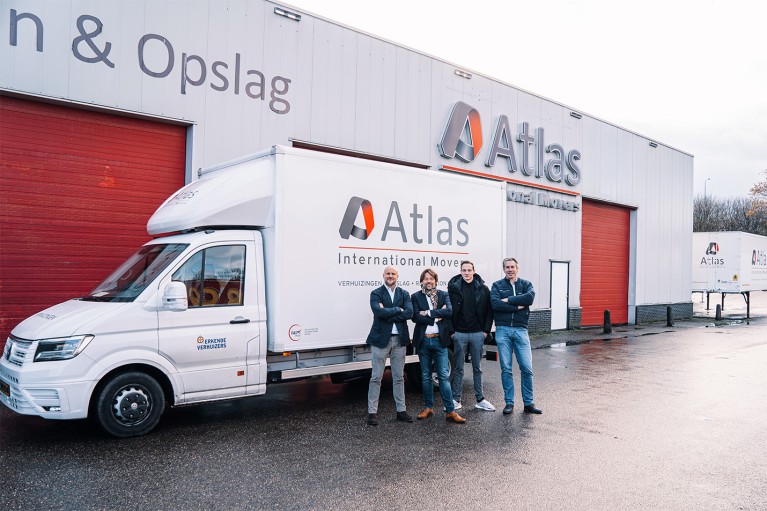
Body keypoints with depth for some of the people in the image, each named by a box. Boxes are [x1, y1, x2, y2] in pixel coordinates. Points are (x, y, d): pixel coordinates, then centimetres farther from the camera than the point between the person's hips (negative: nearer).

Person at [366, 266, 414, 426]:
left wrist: (387, 313, -14)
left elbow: (409, 313, -10)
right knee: (376, 378, 2)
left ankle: (401, 410, 22)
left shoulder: (404, 294, 8)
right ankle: (372, 412, 10)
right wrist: (398, 310, -13)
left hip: (399, 340, 3)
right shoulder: (376, 293, -2)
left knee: (399, 378, 12)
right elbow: (379, 312, -20)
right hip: (381, 339, -3)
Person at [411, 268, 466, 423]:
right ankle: (428, 407, 22)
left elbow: (449, 312, -12)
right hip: (423, 341, 1)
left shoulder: (443, 295, 6)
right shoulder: (416, 297, 3)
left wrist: (428, 313, -15)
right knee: (426, 376, 10)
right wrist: (437, 316, -13)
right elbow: (415, 317, -10)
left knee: (444, 376, -3)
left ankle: (450, 411, -1)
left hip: (439, 340, -1)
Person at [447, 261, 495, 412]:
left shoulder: (483, 289, 2)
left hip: (478, 333, 1)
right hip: (459, 334, -1)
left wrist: (486, 330, -1)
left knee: (477, 368, 10)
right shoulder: (453, 288, 0)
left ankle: (480, 399, 18)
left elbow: (489, 310, 5)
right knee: (458, 368, 6)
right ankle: (456, 400, 13)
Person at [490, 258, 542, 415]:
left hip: (520, 330, 1)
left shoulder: (526, 284, 9)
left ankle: (528, 403, 12)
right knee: (506, 369, 4)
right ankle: (509, 403, 14)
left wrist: (508, 300, -12)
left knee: (527, 368, 1)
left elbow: (530, 298, -13)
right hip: (503, 330, 0)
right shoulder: (497, 285, 6)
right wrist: (517, 306, -12)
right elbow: (495, 304, -11)